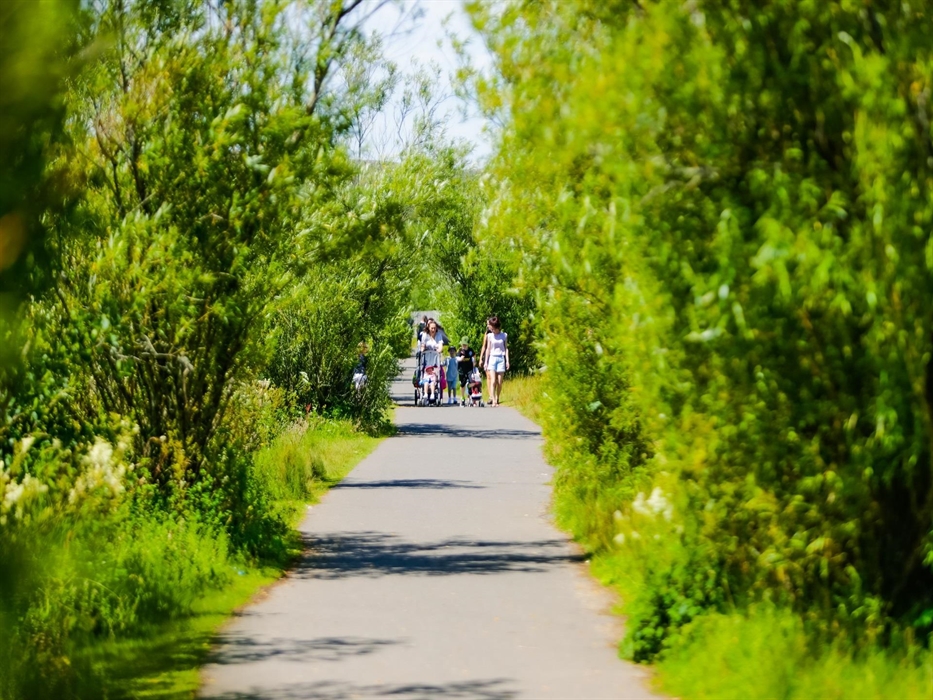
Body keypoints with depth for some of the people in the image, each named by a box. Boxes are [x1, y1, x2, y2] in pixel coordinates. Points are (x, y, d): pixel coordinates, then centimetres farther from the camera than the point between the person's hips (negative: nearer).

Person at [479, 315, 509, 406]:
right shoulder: (489, 335, 6)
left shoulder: (504, 335, 4)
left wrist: (507, 361, 0)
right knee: (492, 380, -12)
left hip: (501, 359, 0)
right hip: (491, 358, 0)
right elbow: (487, 348, 8)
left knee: (499, 382, 0)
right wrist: (485, 361, 4)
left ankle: (497, 399, 14)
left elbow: (506, 348, 6)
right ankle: (493, 399, -18)